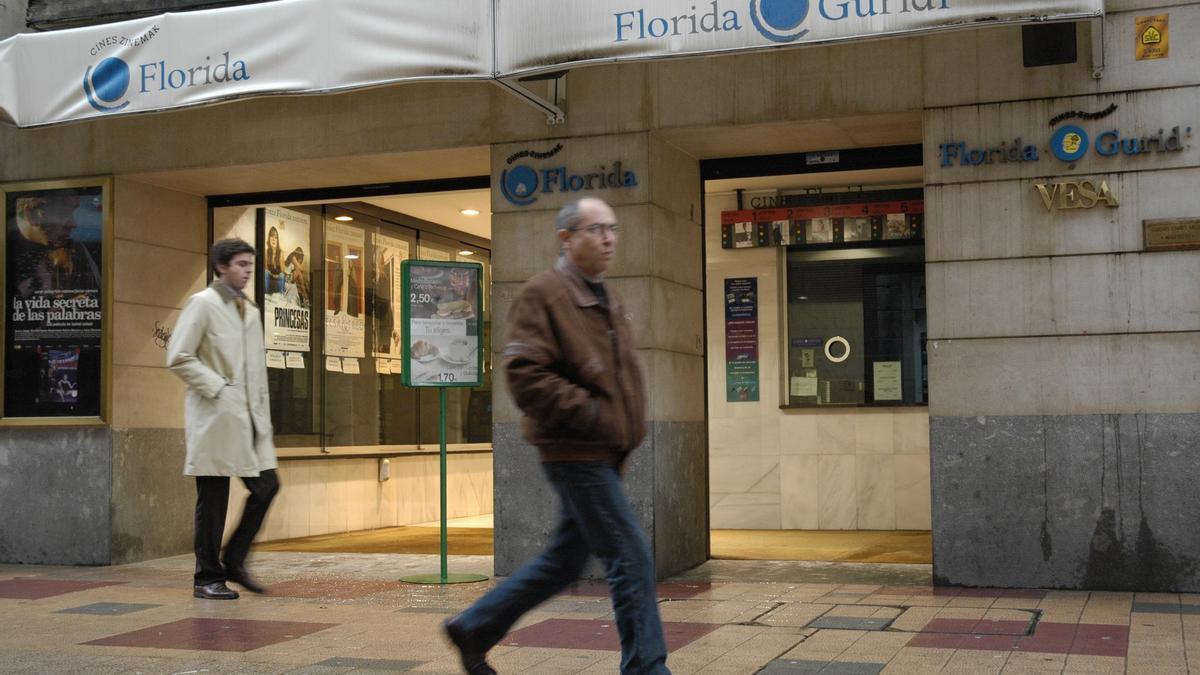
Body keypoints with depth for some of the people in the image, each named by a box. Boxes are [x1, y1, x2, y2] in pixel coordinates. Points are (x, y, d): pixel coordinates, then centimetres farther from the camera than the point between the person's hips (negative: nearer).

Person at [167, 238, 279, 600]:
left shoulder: (250, 311, 18)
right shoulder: (202, 304, -4)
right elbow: (178, 358, -12)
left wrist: (263, 417, 15)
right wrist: (218, 388, -14)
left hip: (248, 418, 7)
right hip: (215, 417, -7)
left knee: (266, 486, 2)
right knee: (213, 499, -1)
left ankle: (234, 560, 16)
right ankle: (207, 578, 9)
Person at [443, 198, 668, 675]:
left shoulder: (606, 299, 18)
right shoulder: (543, 294, -11)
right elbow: (524, 375, -20)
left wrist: (629, 422, 12)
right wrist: (592, 414, -20)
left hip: (602, 453, 9)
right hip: (575, 451, -9)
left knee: (564, 561, 17)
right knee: (632, 558, -9)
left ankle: (473, 629, 30)